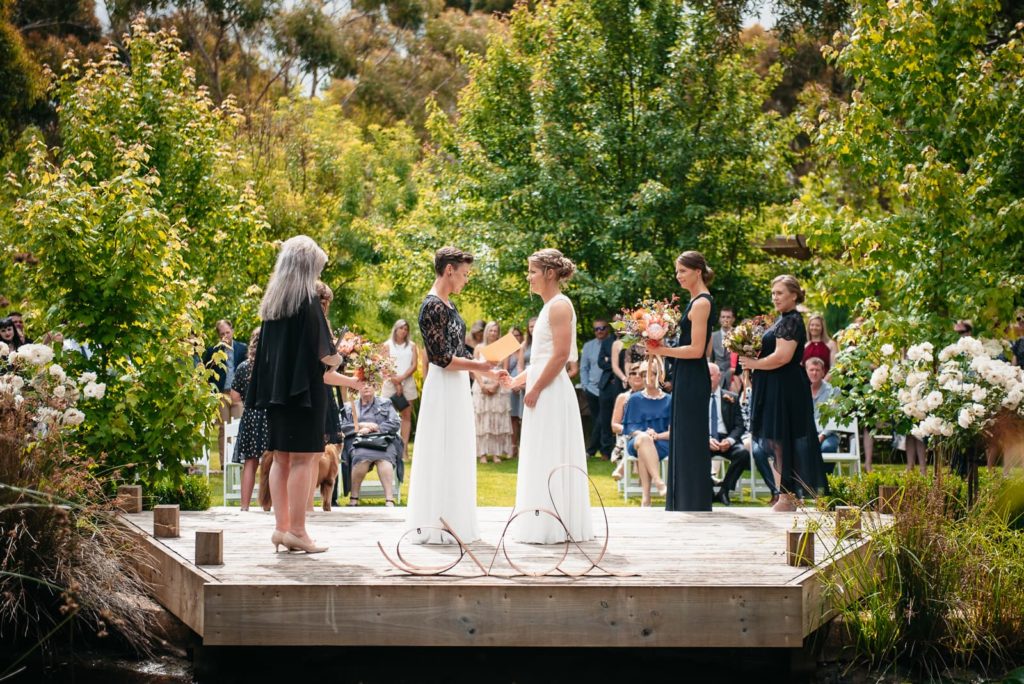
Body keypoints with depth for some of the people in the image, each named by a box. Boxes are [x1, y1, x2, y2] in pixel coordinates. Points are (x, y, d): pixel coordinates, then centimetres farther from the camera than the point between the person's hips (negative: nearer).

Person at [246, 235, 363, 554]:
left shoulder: (271, 303, 12)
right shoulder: (308, 301, -11)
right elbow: (325, 354, -15)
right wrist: (338, 356, 11)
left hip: (276, 391, 8)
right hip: (304, 393, -7)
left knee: (281, 459, 10)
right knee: (303, 459, -5)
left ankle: (282, 527, 11)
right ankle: (297, 531, -5)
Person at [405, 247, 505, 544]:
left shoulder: (448, 305, 14)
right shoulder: (433, 306, -15)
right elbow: (443, 358, -19)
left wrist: (490, 372, 16)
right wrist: (479, 365, -9)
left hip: (458, 386, 10)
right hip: (444, 388, -10)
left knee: (456, 457, 12)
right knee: (442, 456, -6)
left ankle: (453, 521, 17)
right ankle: (436, 524, -2)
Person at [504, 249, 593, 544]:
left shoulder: (559, 306, -13)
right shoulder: (550, 306, 17)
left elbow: (561, 355, -20)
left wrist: (536, 388, -17)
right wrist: (520, 380, 14)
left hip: (551, 393, -10)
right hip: (543, 391, 10)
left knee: (550, 460, -6)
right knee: (543, 461, 11)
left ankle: (552, 528, -2)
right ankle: (546, 525, 15)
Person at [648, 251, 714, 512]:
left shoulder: (701, 303, -15)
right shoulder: (696, 301, 15)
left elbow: (697, 350, -20)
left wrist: (662, 350, -16)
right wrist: (661, 348, 11)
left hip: (692, 380, -10)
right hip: (686, 378, 10)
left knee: (690, 440, -4)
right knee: (682, 440, 13)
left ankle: (694, 502, 1)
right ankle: (682, 503, 18)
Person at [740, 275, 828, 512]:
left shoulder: (791, 321, -13)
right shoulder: (782, 319, 17)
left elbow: (782, 357, -23)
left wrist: (754, 363, -13)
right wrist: (752, 357, 7)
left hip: (786, 389, -10)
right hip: (777, 389, 10)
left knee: (783, 443, -6)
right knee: (780, 443, 11)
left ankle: (786, 498, -2)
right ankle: (788, 497, 14)